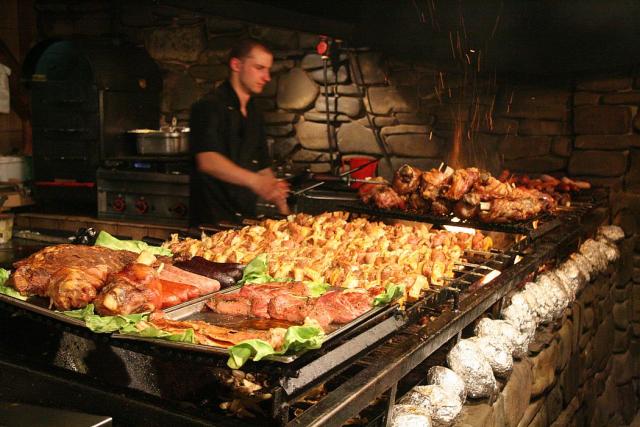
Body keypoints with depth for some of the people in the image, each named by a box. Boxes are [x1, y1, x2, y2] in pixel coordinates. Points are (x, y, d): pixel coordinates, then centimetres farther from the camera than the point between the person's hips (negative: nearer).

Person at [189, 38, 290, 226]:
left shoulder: (254, 115, 16)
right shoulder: (210, 107, -10)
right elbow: (207, 161, -26)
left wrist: (284, 211, 9)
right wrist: (254, 181, -39)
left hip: (247, 220, 7)